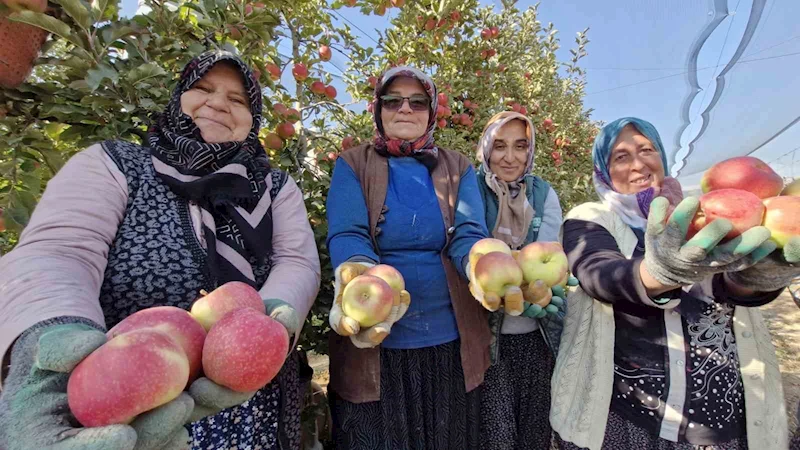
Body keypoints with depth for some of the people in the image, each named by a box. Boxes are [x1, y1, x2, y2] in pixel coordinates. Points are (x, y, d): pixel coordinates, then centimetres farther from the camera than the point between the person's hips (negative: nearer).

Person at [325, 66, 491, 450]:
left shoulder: (458, 169, 5)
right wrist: (359, 278, -37)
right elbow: (346, 235, -14)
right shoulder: (352, 165, 0)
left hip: (450, 343, 3)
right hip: (373, 344, -1)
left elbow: (468, 234, -8)